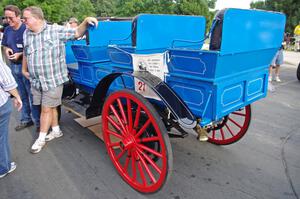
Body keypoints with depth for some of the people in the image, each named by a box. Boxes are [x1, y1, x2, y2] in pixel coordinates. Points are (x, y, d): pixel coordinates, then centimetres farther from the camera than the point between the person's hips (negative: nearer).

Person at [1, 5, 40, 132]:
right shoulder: (7, 30, 9)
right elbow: (5, 46, 21)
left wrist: (20, 54, -20)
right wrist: (6, 51, -1)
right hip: (14, 66, 7)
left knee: (32, 96, -2)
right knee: (22, 96, 15)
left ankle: (38, 122, 7)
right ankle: (26, 120, 27)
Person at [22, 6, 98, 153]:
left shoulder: (56, 31, -7)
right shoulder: (26, 34, 9)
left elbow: (77, 33, -3)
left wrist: (86, 21, -18)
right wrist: (24, 70, 29)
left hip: (53, 80, -5)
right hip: (36, 81, 5)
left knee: (47, 109, 2)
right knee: (50, 107, 16)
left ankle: (41, 138, 18)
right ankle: (56, 130, 35)